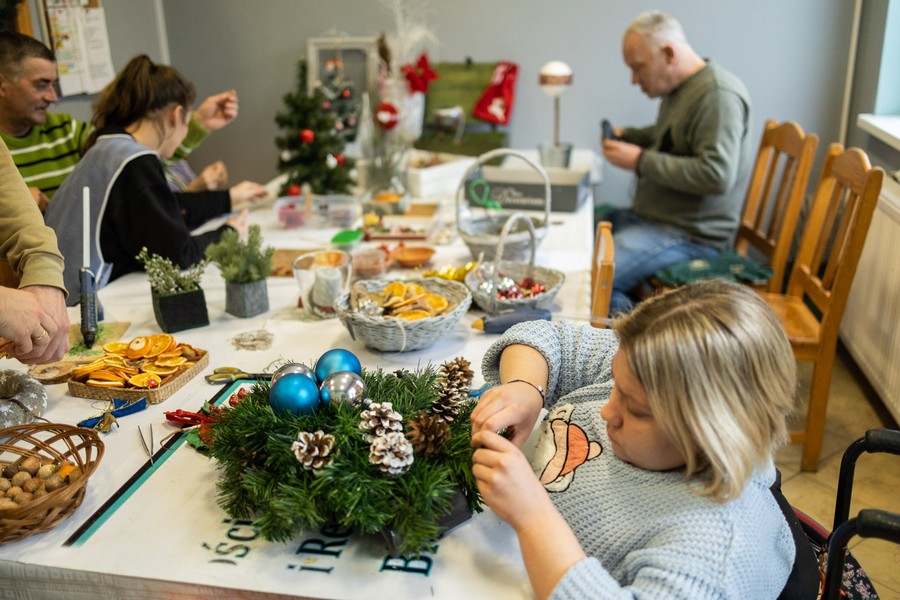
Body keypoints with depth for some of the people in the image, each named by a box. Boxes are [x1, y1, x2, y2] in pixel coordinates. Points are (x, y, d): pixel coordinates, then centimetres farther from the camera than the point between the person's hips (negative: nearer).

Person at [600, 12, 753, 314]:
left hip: (690, 232, -10)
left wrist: (641, 161, -22)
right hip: (652, 217, 10)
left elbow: (717, 175, -28)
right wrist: (628, 136, 11)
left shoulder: (718, 95, -19)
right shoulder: (678, 88, 12)